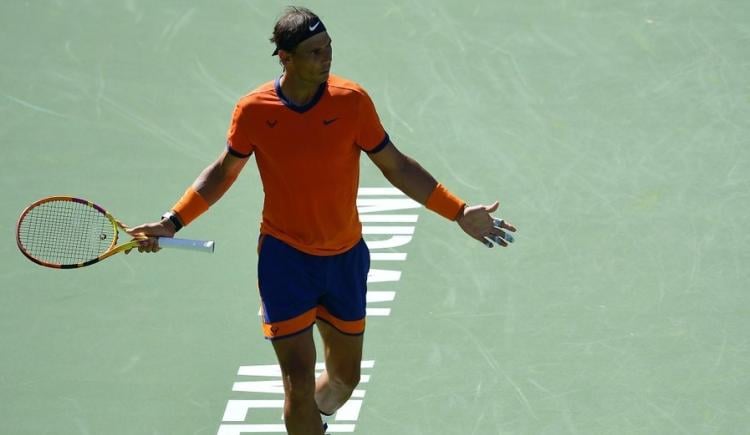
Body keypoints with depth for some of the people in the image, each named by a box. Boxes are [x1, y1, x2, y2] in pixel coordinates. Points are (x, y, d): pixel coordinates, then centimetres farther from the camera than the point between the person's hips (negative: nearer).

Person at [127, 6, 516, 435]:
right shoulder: (254, 110, -13)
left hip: (345, 257, 2)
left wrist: (460, 212, -6)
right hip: (285, 258, -2)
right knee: (299, 383, -8)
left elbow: (397, 166, -2)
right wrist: (172, 222, -3)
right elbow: (224, 171, 5)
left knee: (345, 378, 15)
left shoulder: (352, 101, -13)